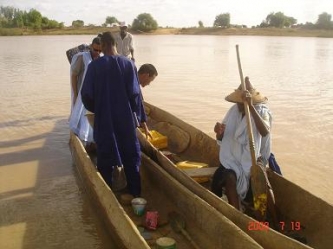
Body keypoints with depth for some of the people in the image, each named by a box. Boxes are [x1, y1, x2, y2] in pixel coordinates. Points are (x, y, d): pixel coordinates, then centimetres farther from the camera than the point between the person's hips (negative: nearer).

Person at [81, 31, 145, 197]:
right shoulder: (128, 64, -6)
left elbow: (86, 94, -6)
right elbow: (135, 93, -8)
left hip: (103, 120, -1)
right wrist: (137, 115, 5)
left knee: (105, 158, 12)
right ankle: (135, 193, 22)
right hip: (126, 119, 1)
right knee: (131, 156, 15)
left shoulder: (94, 65, -8)